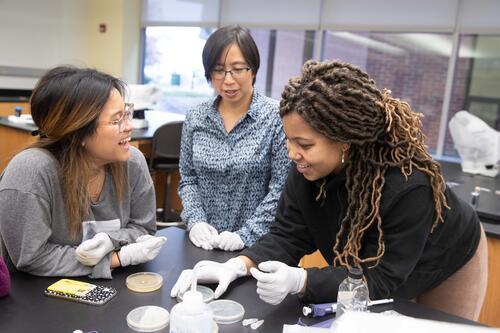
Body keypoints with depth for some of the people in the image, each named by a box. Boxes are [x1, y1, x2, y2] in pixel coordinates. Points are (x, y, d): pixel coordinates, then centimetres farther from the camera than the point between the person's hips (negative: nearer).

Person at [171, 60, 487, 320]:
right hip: (369, 270, 4)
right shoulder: (307, 168, -25)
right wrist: (237, 266, -38)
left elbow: (381, 279, -37)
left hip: (446, 273, -4)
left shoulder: (409, 184, -41)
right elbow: (287, 236, -19)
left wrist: (300, 281, -52)